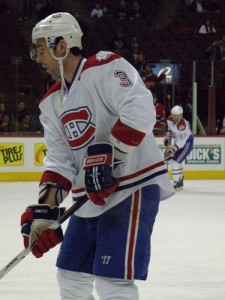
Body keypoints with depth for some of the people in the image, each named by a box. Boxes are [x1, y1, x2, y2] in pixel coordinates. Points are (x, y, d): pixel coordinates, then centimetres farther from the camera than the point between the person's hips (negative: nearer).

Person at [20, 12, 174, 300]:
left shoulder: (105, 68, -13)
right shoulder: (52, 102, 13)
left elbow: (140, 111, -26)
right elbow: (60, 159, 8)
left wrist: (107, 157, -29)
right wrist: (45, 208, -5)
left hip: (133, 187, -9)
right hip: (90, 198, 9)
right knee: (71, 275, 15)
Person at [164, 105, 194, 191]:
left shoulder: (183, 125, -33)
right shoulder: (170, 119, -9)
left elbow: (181, 141, -33)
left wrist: (173, 149, -39)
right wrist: (167, 140, 5)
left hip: (186, 142, -9)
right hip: (177, 141, 9)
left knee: (176, 161, -17)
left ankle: (177, 184, -14)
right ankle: (180, 179, 36)